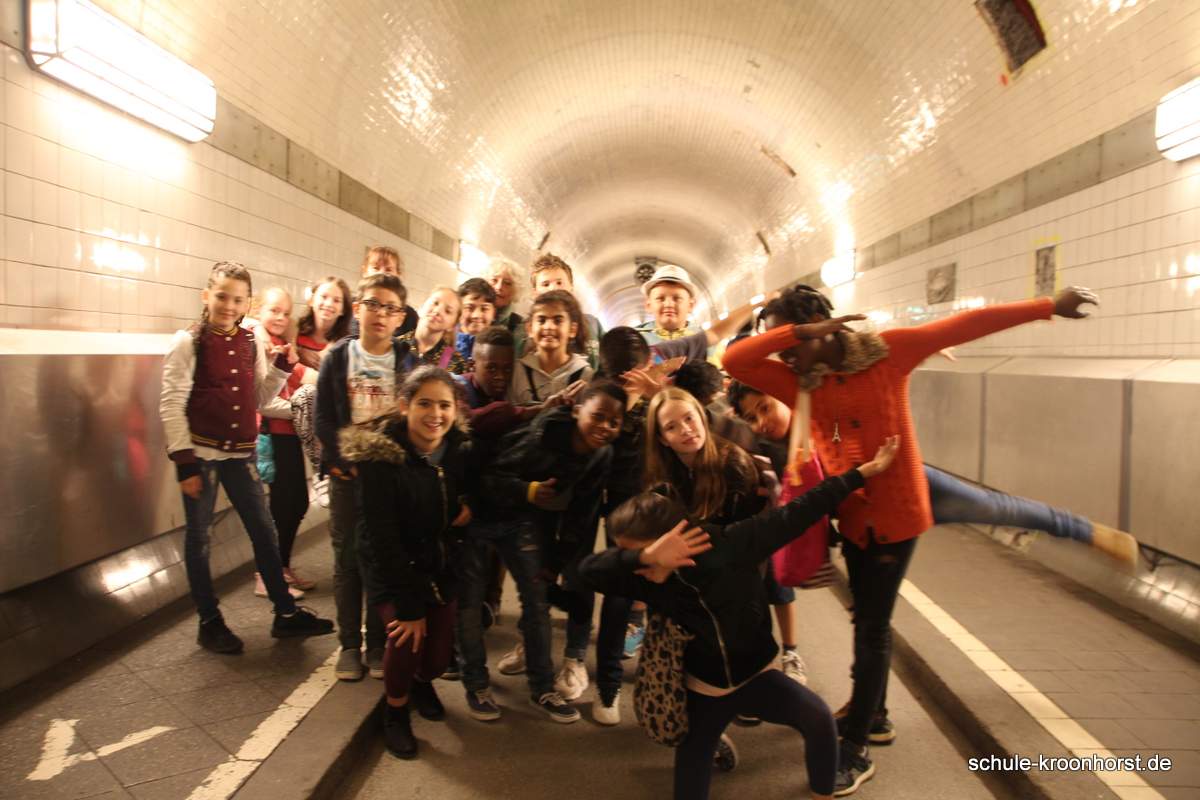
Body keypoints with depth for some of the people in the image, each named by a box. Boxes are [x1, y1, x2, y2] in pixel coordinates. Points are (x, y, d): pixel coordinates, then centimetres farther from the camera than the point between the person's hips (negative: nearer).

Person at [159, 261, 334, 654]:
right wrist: (184, 463, -14)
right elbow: (171, 405, -10)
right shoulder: (188, 342, -8)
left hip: (240, 453, 5)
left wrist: (280, 367, -3)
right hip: (201, 453, -4)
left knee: (264, 531, 10)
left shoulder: (251, 343, 5)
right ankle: (209, 622, 22)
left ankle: (286, 613, 23)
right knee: (200, 537, 7)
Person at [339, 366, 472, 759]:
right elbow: (382, 538, -23)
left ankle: (422, 681, 39)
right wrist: (409, 604, -22)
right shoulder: (379, 457, -23)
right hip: (392, 568, -4)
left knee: (439, 655, -1)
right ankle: (395, 709, 7)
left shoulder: (458, 448, -8)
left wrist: (470, 505, -11)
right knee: (407, 635, -25)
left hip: (440, 566, 4)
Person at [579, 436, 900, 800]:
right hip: (703, 688, 2)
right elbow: (587, 570, -35)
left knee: (818, 717, -21)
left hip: (756, 674, -1)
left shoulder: (731, 544, -27)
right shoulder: (647, 579, -22)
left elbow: (798, 513, -25)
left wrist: (864, 472, -23)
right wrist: (644, 556, -51)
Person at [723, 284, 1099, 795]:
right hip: (852, 513, 5)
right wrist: (800, 331, -21)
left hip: (894, 510, -4)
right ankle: (870, 710, 46)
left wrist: (1048, 307, -6)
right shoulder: (798, 381, -5)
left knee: (871, 628, 2)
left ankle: (855, 752, 14)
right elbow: (733, 362, -15)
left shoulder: (887, 350, -12)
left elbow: (967, 325, -8)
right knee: (867, 621, 23)